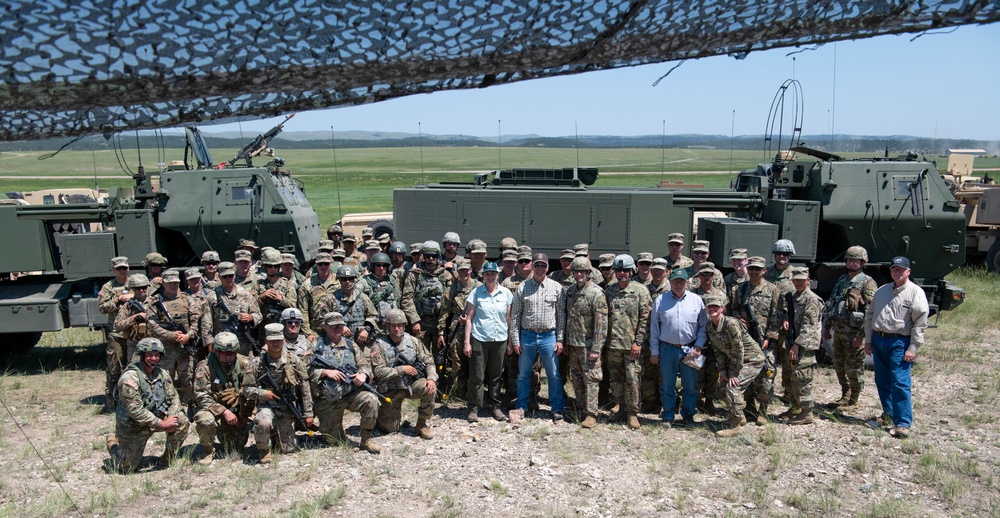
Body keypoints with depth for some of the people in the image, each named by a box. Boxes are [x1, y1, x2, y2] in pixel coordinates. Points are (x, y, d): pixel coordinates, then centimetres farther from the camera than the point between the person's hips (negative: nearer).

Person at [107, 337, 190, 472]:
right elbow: (135, 411, -28)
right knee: (127, 468, 1)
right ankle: (113, 442, 32)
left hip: (156, 417, 5)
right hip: (133, 426, -5)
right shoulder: (130, 378, -24)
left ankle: (167, 460, 2)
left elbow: (173, 398, -1)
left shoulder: (162, 374, -3)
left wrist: (170, 420, -19)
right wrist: (161, 424, -28)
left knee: (182, 422, -19)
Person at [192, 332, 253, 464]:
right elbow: (201, 396, -21)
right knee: (204, 420, -35)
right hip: (214, 408, -2)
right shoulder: (205, 367, -16)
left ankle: (223, 433, 37)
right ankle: (208, 451, -6)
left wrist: (245, 415, -8)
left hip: (237, 410, 2)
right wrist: (224, 411, -28)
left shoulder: (244, 363, -9)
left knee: (237, 447, 1)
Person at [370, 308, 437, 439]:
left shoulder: (413, 341, -2)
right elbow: (379, 372, -21)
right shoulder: (379, 346, -13)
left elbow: (428, 360, -2)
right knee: (390, 428, -4)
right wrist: (403, 369, -23)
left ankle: (423, 425, -7)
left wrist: (431, 378, -19)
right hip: (390, 390, -2)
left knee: (430, 388, -27)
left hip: (411, 384, 2)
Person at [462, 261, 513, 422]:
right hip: (479, 339, -2)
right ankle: (474, 408, 12)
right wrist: (466, 342, -5)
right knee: (477, 376, 1)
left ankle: (495, 406, 23)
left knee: (496, 375, 12)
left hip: (500, 339, 2)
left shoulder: (506, 293, 4)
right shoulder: (476, 292, -1)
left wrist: (511, 340, 6)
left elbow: (508, 318, 9)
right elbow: (469, 318, -1)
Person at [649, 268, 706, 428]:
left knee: (690, 385, 8)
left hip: (690, 349, 1)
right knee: (667, 385, 7)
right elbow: (654, 327, 4)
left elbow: (703, 326, 7)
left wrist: (698, 346, -2)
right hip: (667, 349, 0)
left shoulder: (696, 300, 3)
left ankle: (688, 415, 24)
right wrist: (654, 351, 3)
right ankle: (668, 417, 19)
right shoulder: (660, 300, 1)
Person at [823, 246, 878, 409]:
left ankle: (853, 401, 14)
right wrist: (827, 326, 17)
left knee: (854, 368, 1)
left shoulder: (867, 283, -9)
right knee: (839, 366, 15)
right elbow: (831, 304, 20)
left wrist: (862, 335, -21)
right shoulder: (841, 280, 15)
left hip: (854, 333, -7)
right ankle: (845, 396, 29)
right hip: (838, 331, 8)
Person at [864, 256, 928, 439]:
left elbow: (920, 322, -9)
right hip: (878, 340, 6)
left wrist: (912, 349, -13)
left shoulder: (915, 292, -5)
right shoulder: (881, 291, 11)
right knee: (882, 381, 14)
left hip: (900, 343, -6)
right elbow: (870, 315, 17)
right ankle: (889, 414, 31)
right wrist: (868, 340, 12)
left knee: (900, 382, -10)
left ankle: (903, 424, -5)